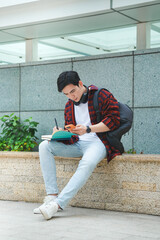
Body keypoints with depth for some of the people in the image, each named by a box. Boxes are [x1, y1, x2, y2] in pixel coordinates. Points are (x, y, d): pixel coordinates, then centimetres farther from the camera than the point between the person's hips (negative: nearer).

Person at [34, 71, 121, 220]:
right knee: (45, 146, -13)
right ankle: (52, 196, -22)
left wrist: (88, 129, -19)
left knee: (87, 163, -39)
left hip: (98, 142, -6)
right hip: (77, 144, 7)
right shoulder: (69, 106, 17)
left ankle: (58, 204, -40)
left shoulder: (102, 95, -2)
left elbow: (113, 120, -10)